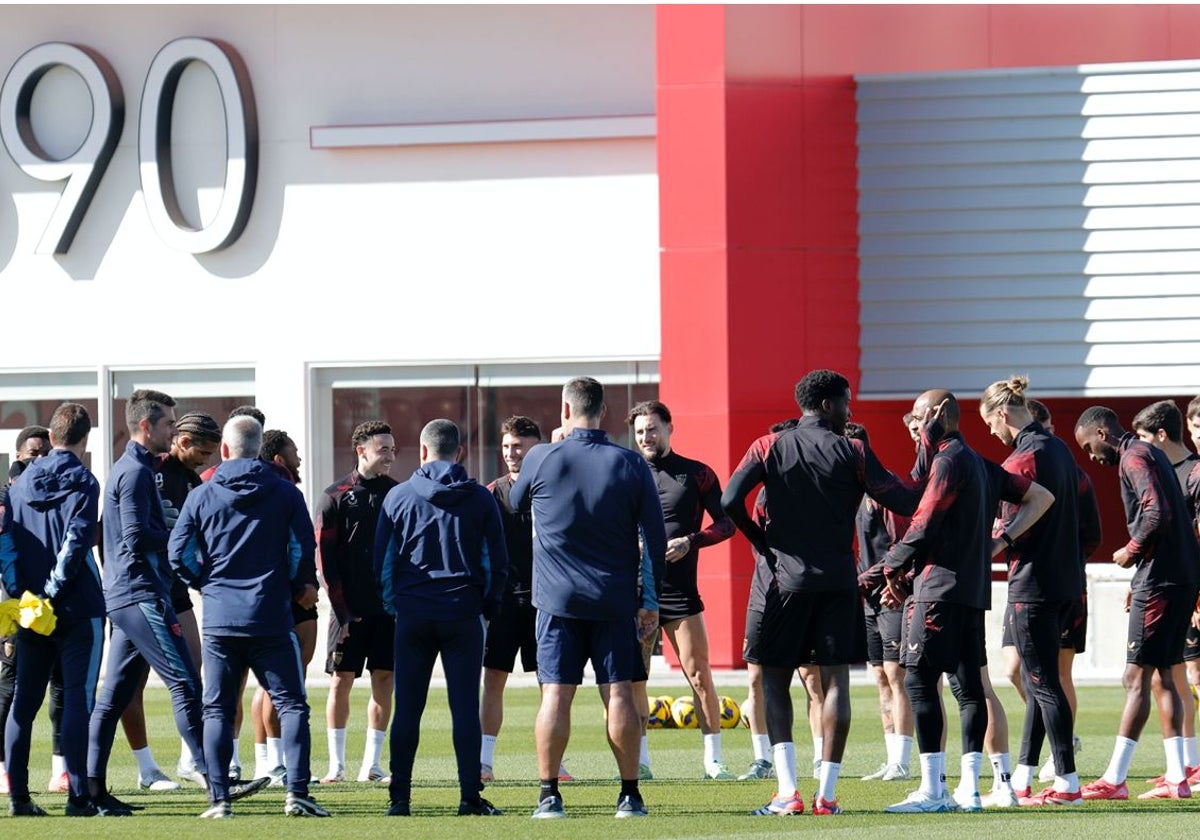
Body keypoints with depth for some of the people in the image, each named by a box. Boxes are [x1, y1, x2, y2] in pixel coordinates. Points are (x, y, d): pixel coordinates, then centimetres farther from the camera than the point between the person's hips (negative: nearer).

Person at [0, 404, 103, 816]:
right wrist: (53, 592, -13)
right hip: (78, 611, -5)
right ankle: (78, 795, -8)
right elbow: (76, 543, -17)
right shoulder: (82, 483, -7)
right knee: (77, 699, -4)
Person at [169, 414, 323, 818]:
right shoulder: (286, 494, 1)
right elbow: (303, 552, 0)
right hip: (272, 618, -1)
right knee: (291, 704, 3)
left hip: (219, 618, 1)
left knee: (217, 709, 7)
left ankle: (219, 797, 1)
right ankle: (297, 792, -9)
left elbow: (179, 556, -1)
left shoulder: (201, 496, 1)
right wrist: (299, 587, 18)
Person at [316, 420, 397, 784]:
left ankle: (371, 764, 9)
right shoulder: (335, 497, 0)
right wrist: (341, 610, -9)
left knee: (384, 680, 2)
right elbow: (324, 556, -3)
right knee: (341, 680, -1)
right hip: (350, 609, -3)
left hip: (389, 606, 3)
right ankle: (336, 764, 6)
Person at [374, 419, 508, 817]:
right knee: (465, 707, 0)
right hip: (463, 613, 0)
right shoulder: (480, 499, 2)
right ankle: (470, 797, -4)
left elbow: (381, 560, 6)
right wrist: (488, 608, 15)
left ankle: (400, 798, 2)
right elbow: (497, 561, 5)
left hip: (412, 615, 0)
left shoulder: (398, 496, 3)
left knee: (407, 709, 4)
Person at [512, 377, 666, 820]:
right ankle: (630, 795, 4)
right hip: (616, 601, 1)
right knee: (620, 692, 3)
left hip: (558, 600, -1)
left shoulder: (541, 459, -4)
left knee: (556, 695, 0)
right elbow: (655, 537, 2)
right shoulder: (632, 465, -1)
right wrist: (651, 599, 10)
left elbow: (515, 504, 17)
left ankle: (549, 794, -2)